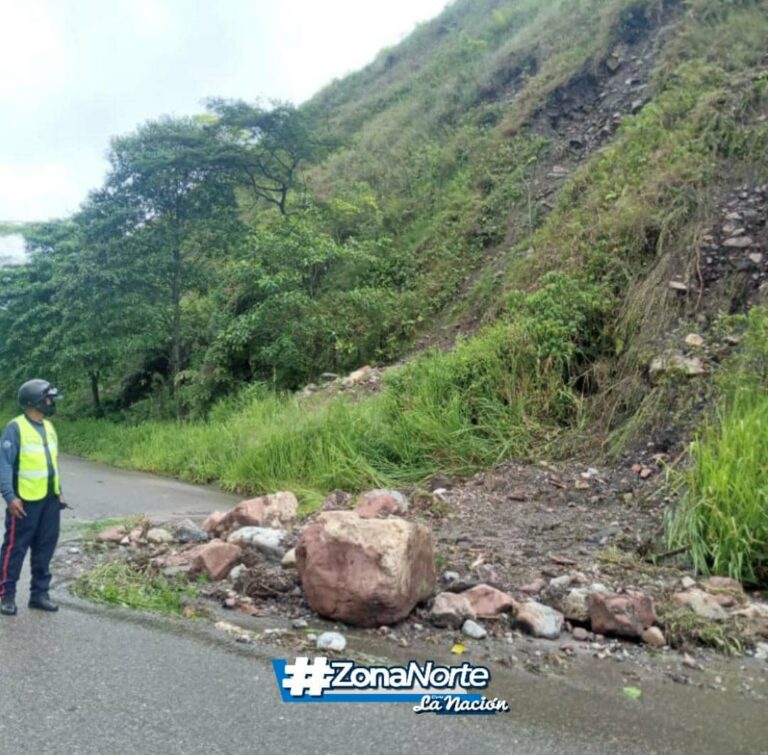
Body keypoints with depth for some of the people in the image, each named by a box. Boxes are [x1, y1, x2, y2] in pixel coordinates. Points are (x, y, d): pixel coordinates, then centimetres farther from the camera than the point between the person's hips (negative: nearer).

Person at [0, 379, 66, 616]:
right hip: (26, 501, -7)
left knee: (45, 547, 12)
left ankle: (39, 593, 22)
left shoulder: (48, 427, 10)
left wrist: (59, 491, 17)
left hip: (50, 500, 7)